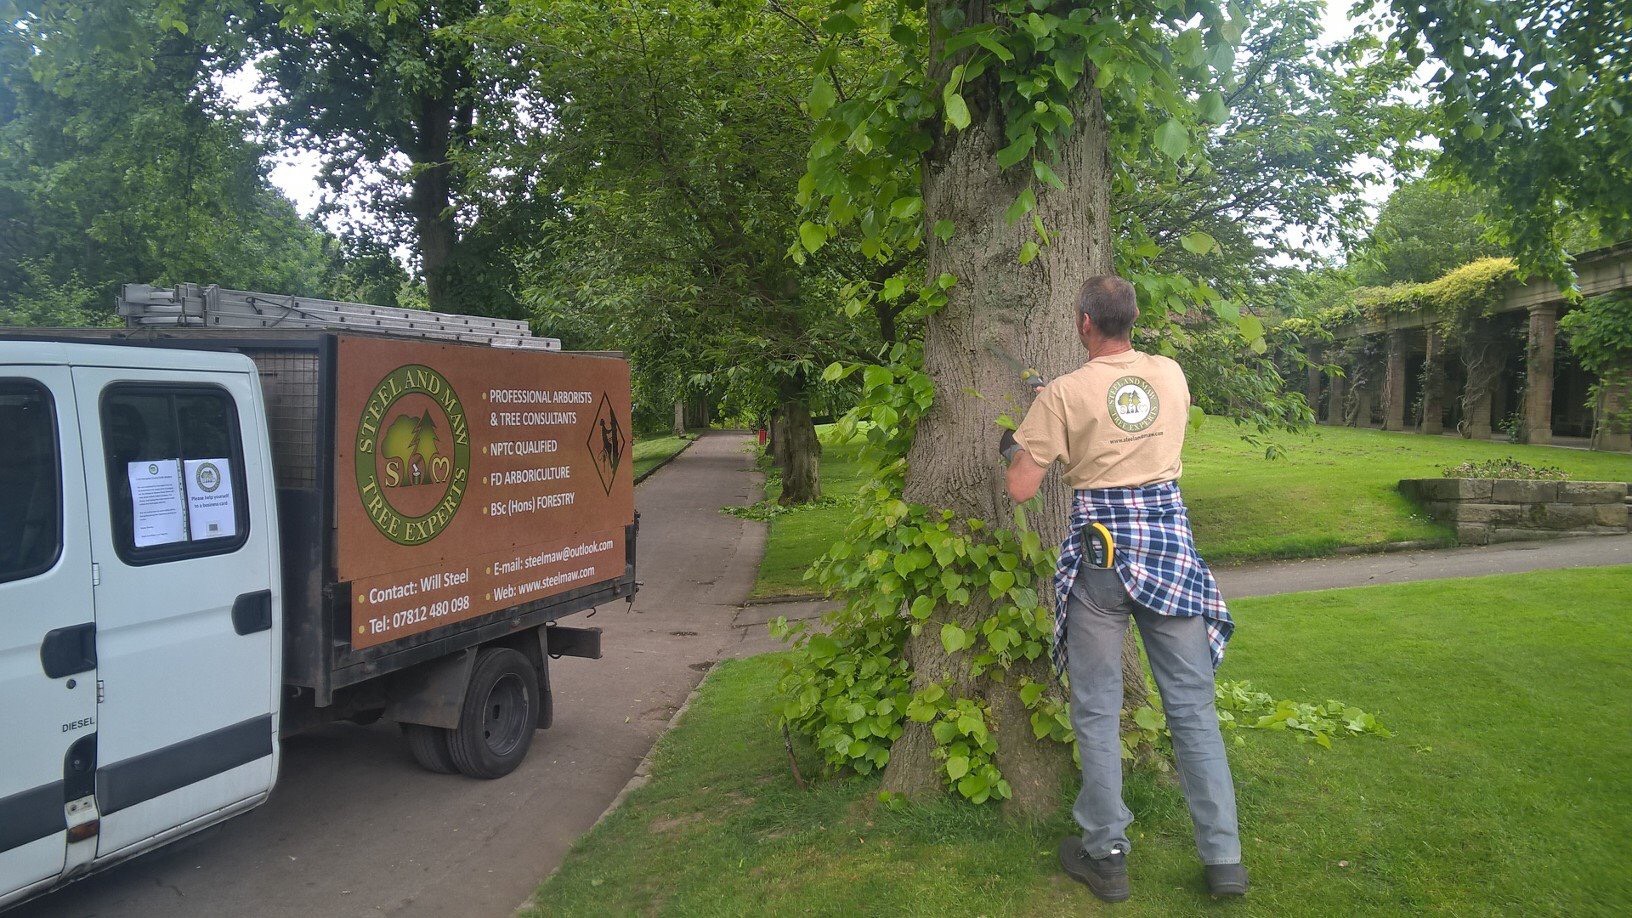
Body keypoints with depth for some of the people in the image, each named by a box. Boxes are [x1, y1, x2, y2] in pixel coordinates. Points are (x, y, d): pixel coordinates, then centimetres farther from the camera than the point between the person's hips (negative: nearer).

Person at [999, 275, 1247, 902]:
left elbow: (1020, 489, -7)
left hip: (1101, 549, -4)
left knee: (1097, 709, 8)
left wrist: (1012, 448, 15)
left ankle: (1106, 854, 16)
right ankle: (1223, 858, 15)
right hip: (1170, 540, 4)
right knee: (1193, 704, 9)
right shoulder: (1171, 374, 6)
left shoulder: (1063, 393, -7)